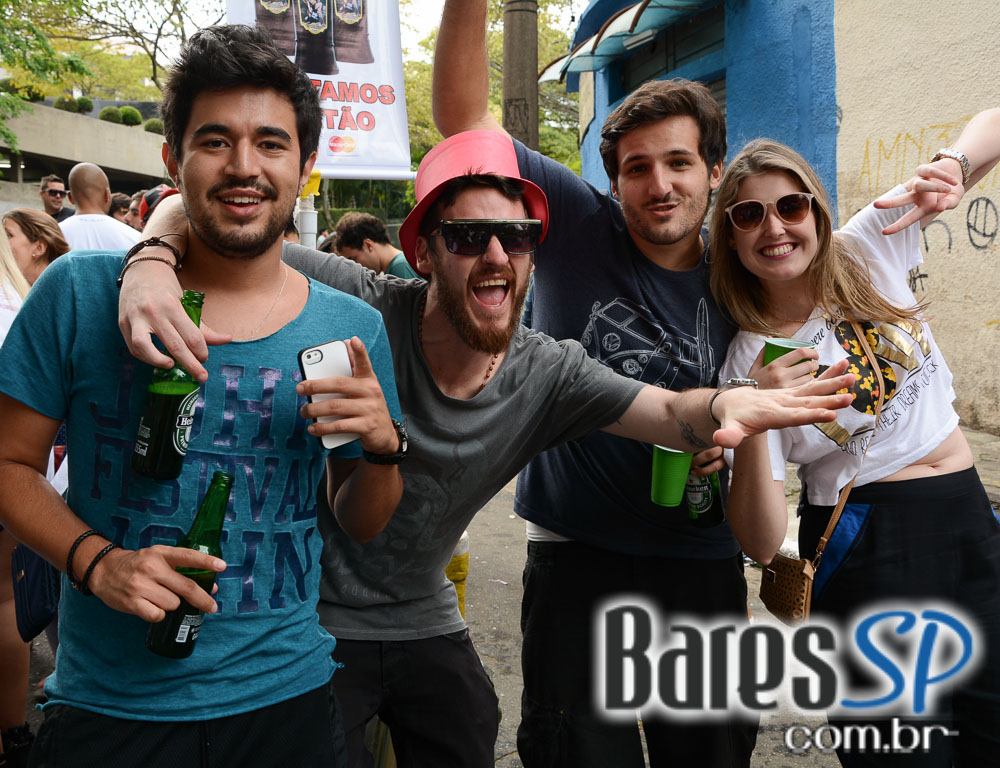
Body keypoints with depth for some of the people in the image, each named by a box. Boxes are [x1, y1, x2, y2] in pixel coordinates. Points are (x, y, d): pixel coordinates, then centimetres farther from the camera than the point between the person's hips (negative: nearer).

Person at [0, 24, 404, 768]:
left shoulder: (352, 329, -3)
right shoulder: (81, 294, -8)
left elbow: (363, 525, 6)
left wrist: (382, 446, -15)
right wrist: (95, 561, -18)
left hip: (284, 696, 2)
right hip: (105, 701, -1)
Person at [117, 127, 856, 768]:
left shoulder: (547, 374, -12)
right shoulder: (358, 306, -23)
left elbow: (670, 412, -19)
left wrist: (726, 405, -43)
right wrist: (151, 264, -43)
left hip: (427, 624, 4)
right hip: (311, 618, -4)